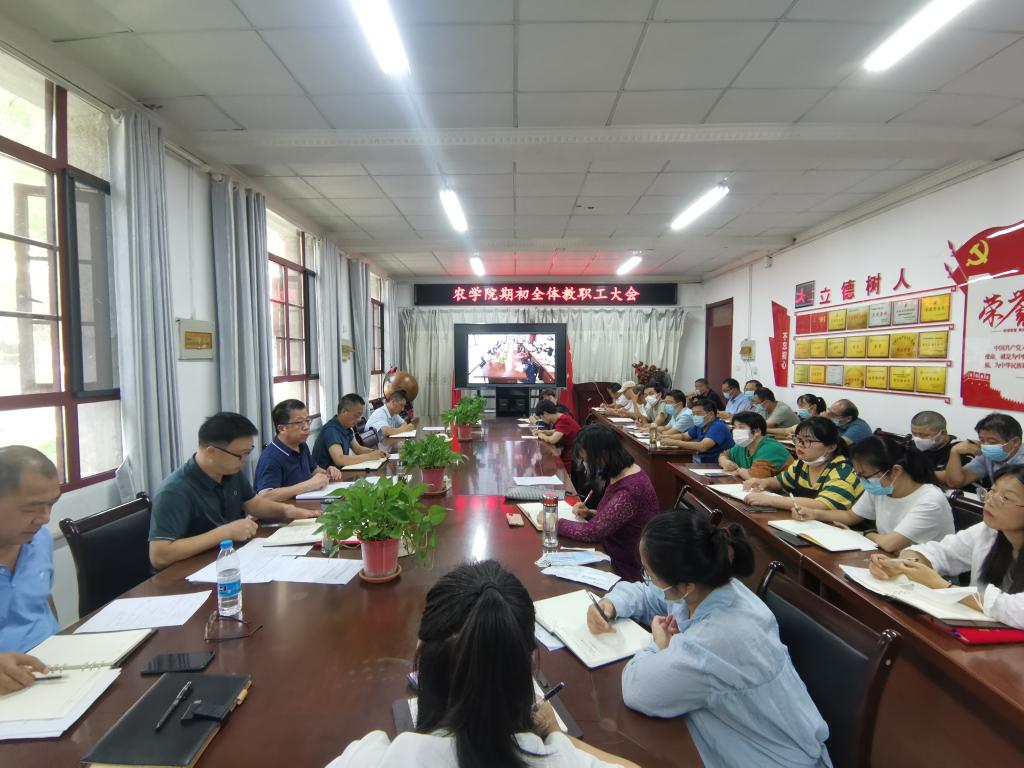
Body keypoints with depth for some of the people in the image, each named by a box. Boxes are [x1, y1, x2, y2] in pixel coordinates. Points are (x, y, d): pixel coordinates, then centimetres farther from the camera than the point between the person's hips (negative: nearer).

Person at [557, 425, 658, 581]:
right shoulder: (623, 472, 1)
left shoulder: (629, 491, -28)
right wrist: (590, 514, -1)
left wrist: (554, 522, -9)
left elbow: (591, 532, -21)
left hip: (626, 572, -8)